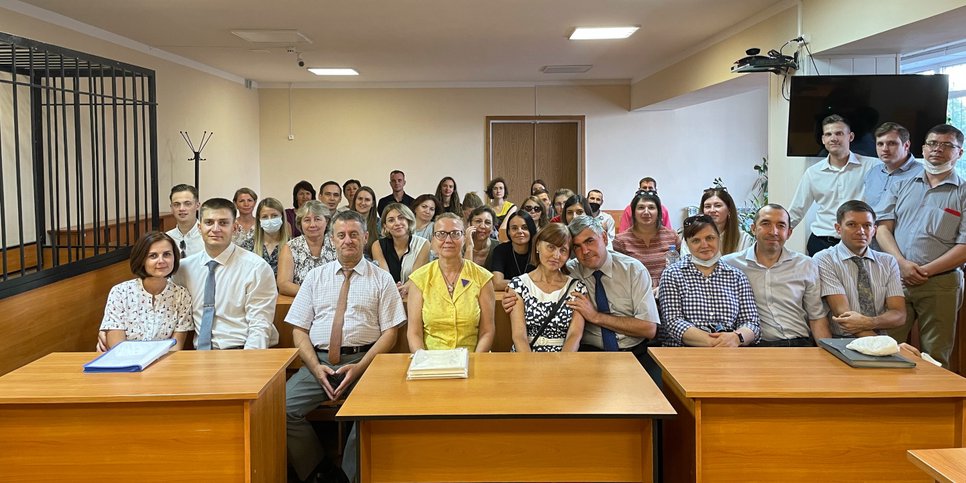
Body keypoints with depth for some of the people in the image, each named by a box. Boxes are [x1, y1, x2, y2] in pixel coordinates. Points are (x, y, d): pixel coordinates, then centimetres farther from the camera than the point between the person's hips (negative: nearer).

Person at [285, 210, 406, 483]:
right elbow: (299, 329, 11)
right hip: (318, 361, 3)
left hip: (363, 360, -2)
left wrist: (360, 367, -12)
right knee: (283, 409, -23)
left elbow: (390, 332, 3)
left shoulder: (382, 280, 9)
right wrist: (315, 367, -7)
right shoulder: (315, 277, 16)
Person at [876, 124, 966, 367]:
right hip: (895, 278, 2)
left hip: (940, 282, -2)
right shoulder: (902, 187, 15)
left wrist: (925, 271, -10)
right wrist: (902, 263, -9)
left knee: (935, 357, 4)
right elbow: (883, 228, 6)